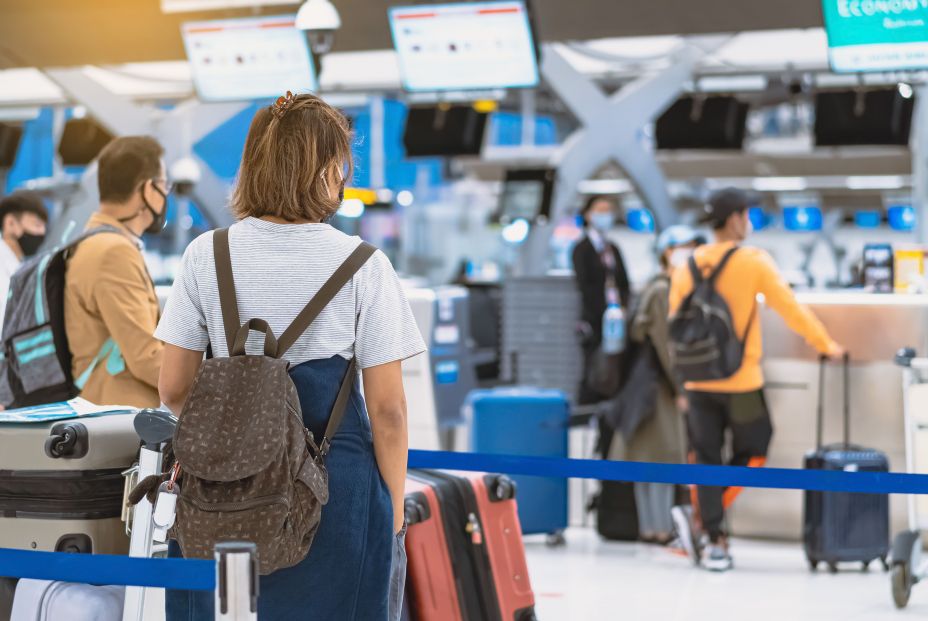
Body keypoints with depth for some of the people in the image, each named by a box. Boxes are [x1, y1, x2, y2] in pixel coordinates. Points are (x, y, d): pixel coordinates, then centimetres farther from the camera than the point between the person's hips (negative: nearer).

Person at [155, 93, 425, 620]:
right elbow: (387, 408, -6)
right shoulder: (364, 266, -6)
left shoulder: (206, 255, 0)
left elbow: (175, 388, 5)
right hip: (337, 485, -2)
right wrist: (394, 513, 4)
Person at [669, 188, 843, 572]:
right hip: (741, 382, -4)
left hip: (698, 382, 4)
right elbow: (789, 308, -6)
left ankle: (714, 540, 7)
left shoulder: (686, 267, 4)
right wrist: (825, 344, 7)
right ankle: (708, 519, -3)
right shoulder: (754, 262, -8)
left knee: (706, 459, 10)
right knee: (752, 451, 13)